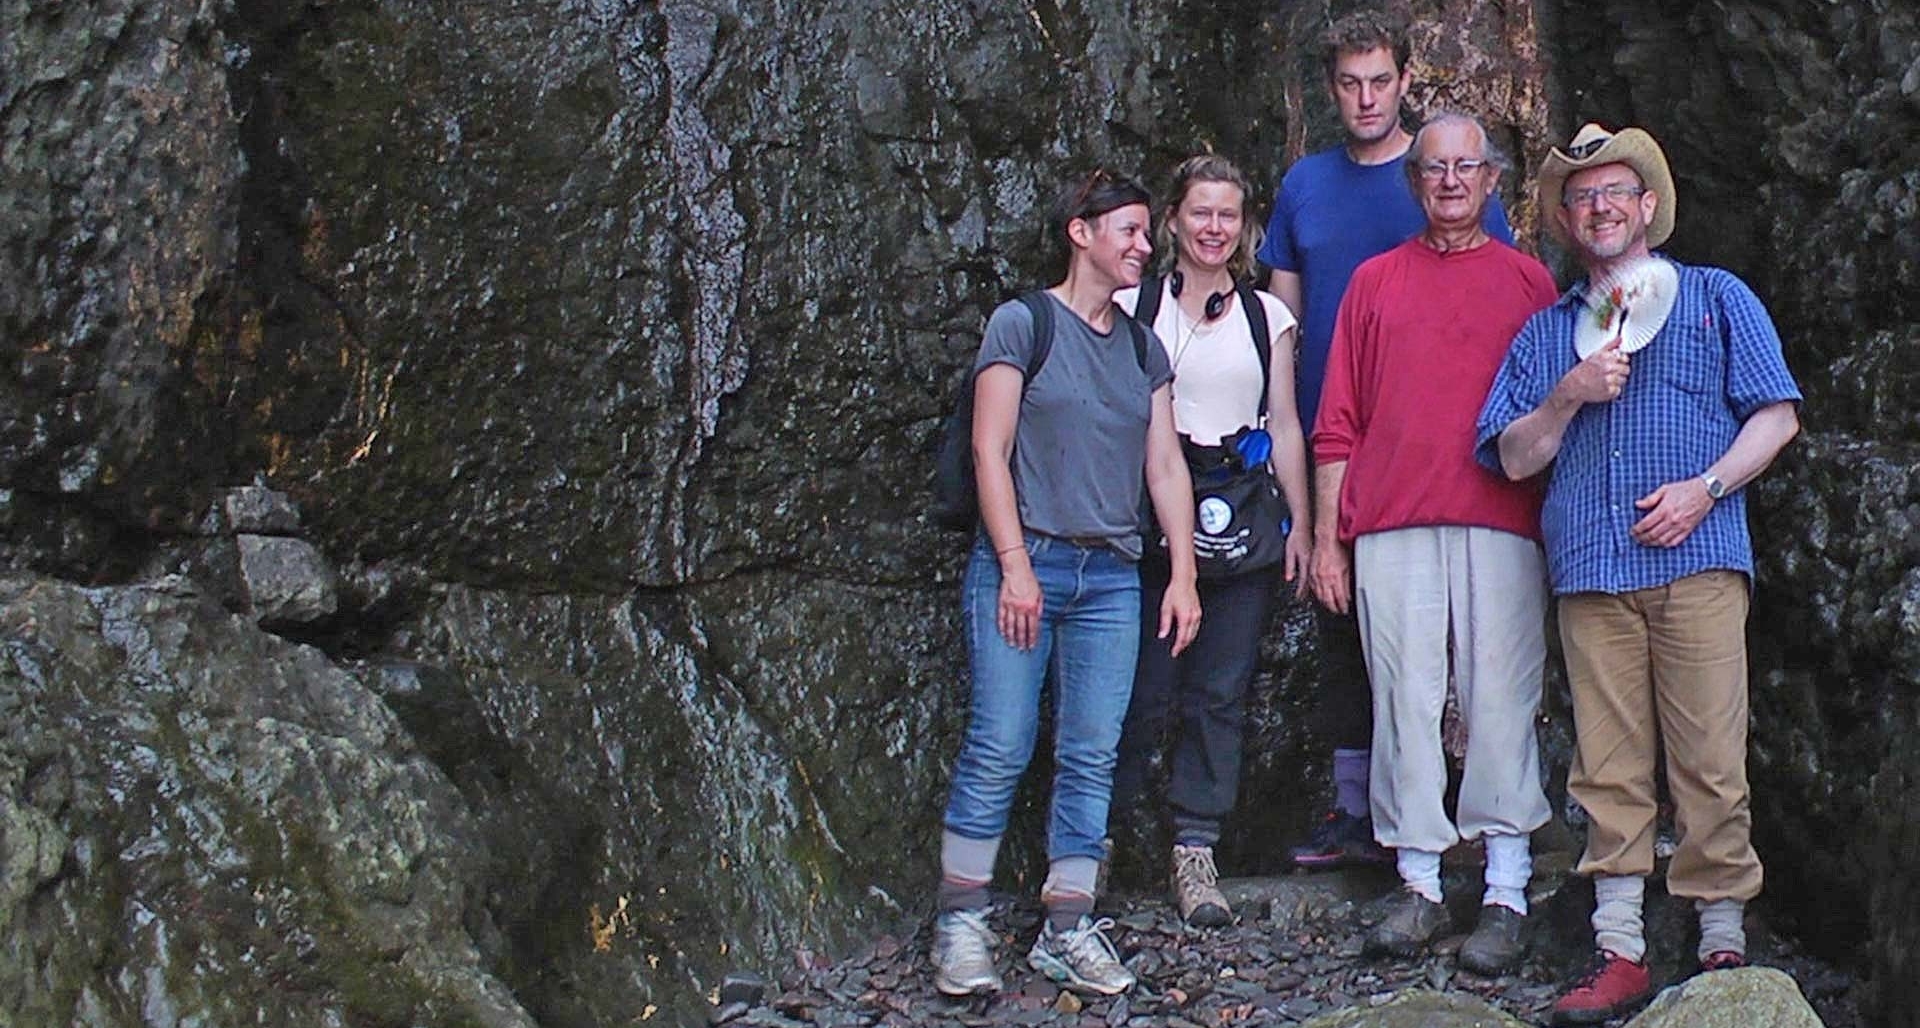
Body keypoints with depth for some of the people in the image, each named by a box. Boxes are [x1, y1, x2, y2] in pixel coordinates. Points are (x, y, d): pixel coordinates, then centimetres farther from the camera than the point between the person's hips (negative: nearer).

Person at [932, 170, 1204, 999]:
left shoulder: (1142, 350, 17)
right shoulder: (1023, 324, 1)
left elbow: (1166, 467, 14)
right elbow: (991, 451, -5)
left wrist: (1183, 575, 4)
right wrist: (1015, 566, -13)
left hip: (1111, 577, 5)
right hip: (1025, 561, -5)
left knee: (1092, 755, 2)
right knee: (999, 748, -7)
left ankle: (1066, 930, 8)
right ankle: (960, 923, 2)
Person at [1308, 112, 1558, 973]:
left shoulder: (1529, 282, 13)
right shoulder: (1374, 282, 15)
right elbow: (1337, 425, 12)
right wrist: (1327, 539, 6)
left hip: (1501, 526, -1)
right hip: (1391, 527, 1)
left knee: (1501, 702, -3)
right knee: (1405, 701, 1)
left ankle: (1506, 894, 2)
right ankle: (1419, 885, 8)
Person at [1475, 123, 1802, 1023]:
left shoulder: (1716, 298, 15)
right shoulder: (1544, 332, 21)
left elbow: (1776, 415, 7)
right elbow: (1514, 459, 14)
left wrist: (1705, 486, -8)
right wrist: (1568, 396, -3)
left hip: (1698, 559, -2)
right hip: (1590, 572, 2)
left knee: (1710, 760, -5)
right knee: (1608, 767, -1)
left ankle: (1724, 944, 3)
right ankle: (1619, 950, 2)